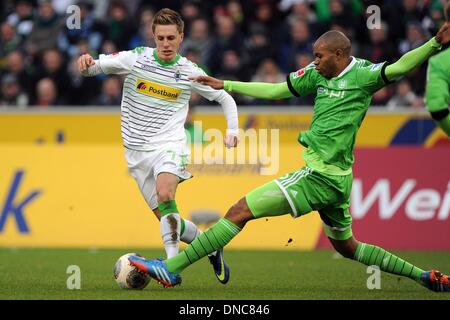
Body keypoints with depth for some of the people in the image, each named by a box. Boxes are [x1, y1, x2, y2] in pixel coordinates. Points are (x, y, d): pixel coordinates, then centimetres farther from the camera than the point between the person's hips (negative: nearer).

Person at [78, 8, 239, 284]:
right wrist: (86, 63, -30)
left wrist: (232, 129, -2)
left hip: (169, 146, -3)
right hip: (137, 151, 3)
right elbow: (93, 67, -7)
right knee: (168, 220, 4)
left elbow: (225, 98, 12)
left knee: (165, 195, -32)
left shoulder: (190, 72, -2)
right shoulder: (136, 59, -2)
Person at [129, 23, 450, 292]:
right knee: (347, 247, 22)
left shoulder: (362, 75, -10)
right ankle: (424, 276, 23)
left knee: (240, 211, -10)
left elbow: (400, 67, -22)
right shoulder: (318, 75, 12)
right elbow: (275, 91, 20)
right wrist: (224, 85, 21)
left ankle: (170, 269, -10)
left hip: (320, 176, -10)